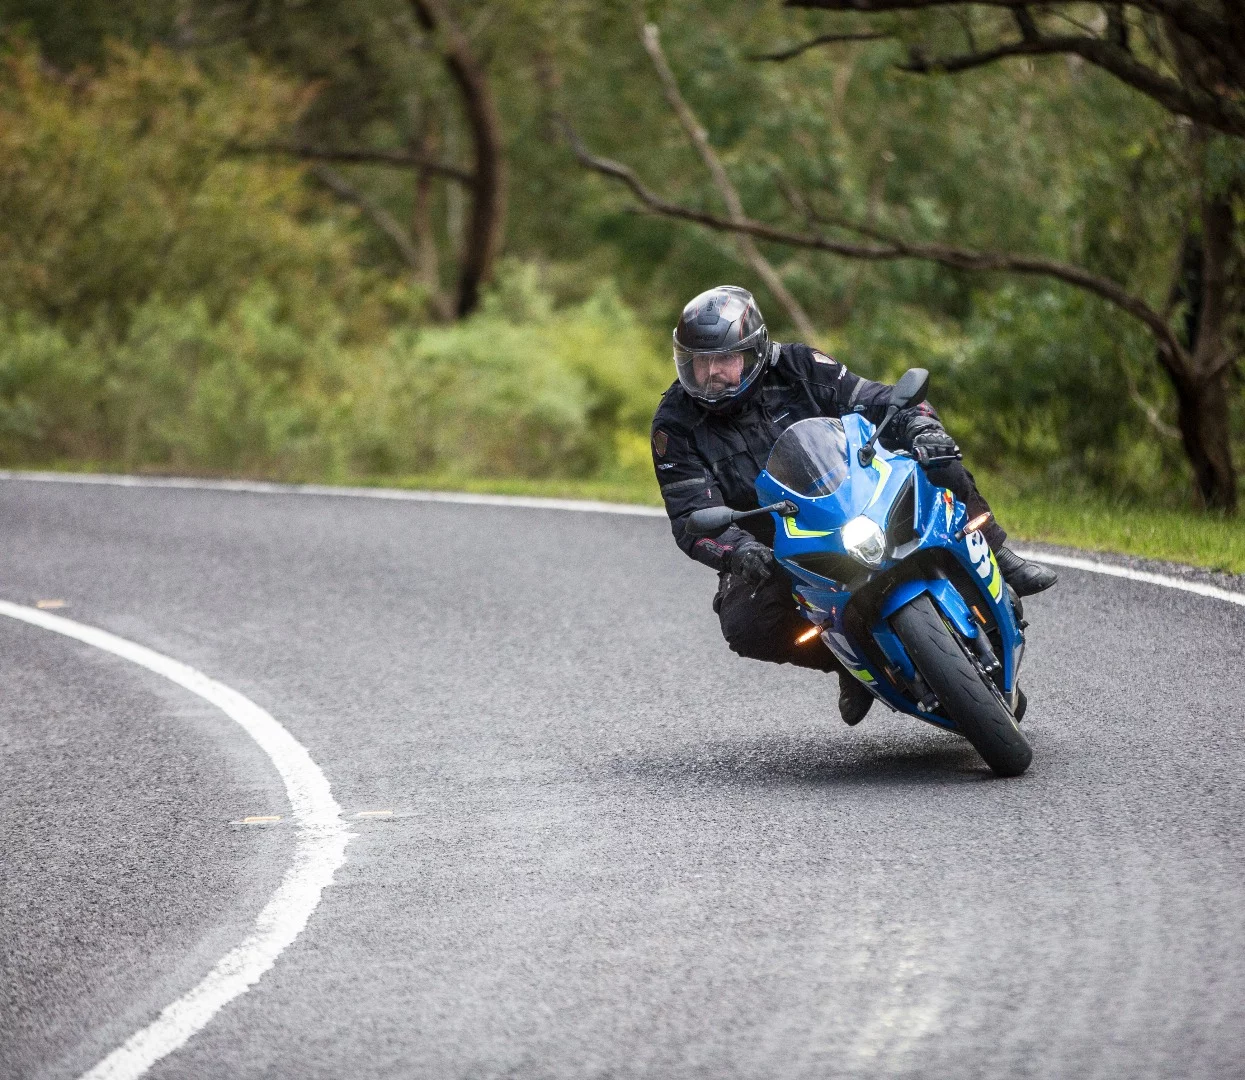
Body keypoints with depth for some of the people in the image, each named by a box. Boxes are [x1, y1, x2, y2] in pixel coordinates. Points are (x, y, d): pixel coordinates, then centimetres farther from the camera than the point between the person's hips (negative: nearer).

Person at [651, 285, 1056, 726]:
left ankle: (997, 562, -5)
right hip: (774, 553, 0)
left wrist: (922, 429, -33)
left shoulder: (797, 370, -9)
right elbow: (691, 517, -19)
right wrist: (738, 551, -40)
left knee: (941, 465, -21)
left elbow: (877, 401, -10)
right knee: (744, 626, -30)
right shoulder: (677, 425, -12)